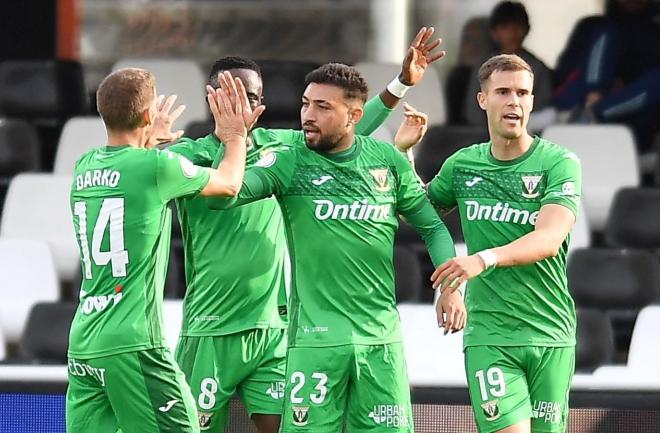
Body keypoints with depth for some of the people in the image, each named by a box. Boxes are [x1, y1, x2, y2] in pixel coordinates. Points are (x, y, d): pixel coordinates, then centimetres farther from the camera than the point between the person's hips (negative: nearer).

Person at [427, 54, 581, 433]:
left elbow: (550, 240, -19)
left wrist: (485, 258, -34)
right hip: (488, 336, 1)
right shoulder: (463, 164, 7)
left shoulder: (559, 163, -4)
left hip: (551, 335, -1)